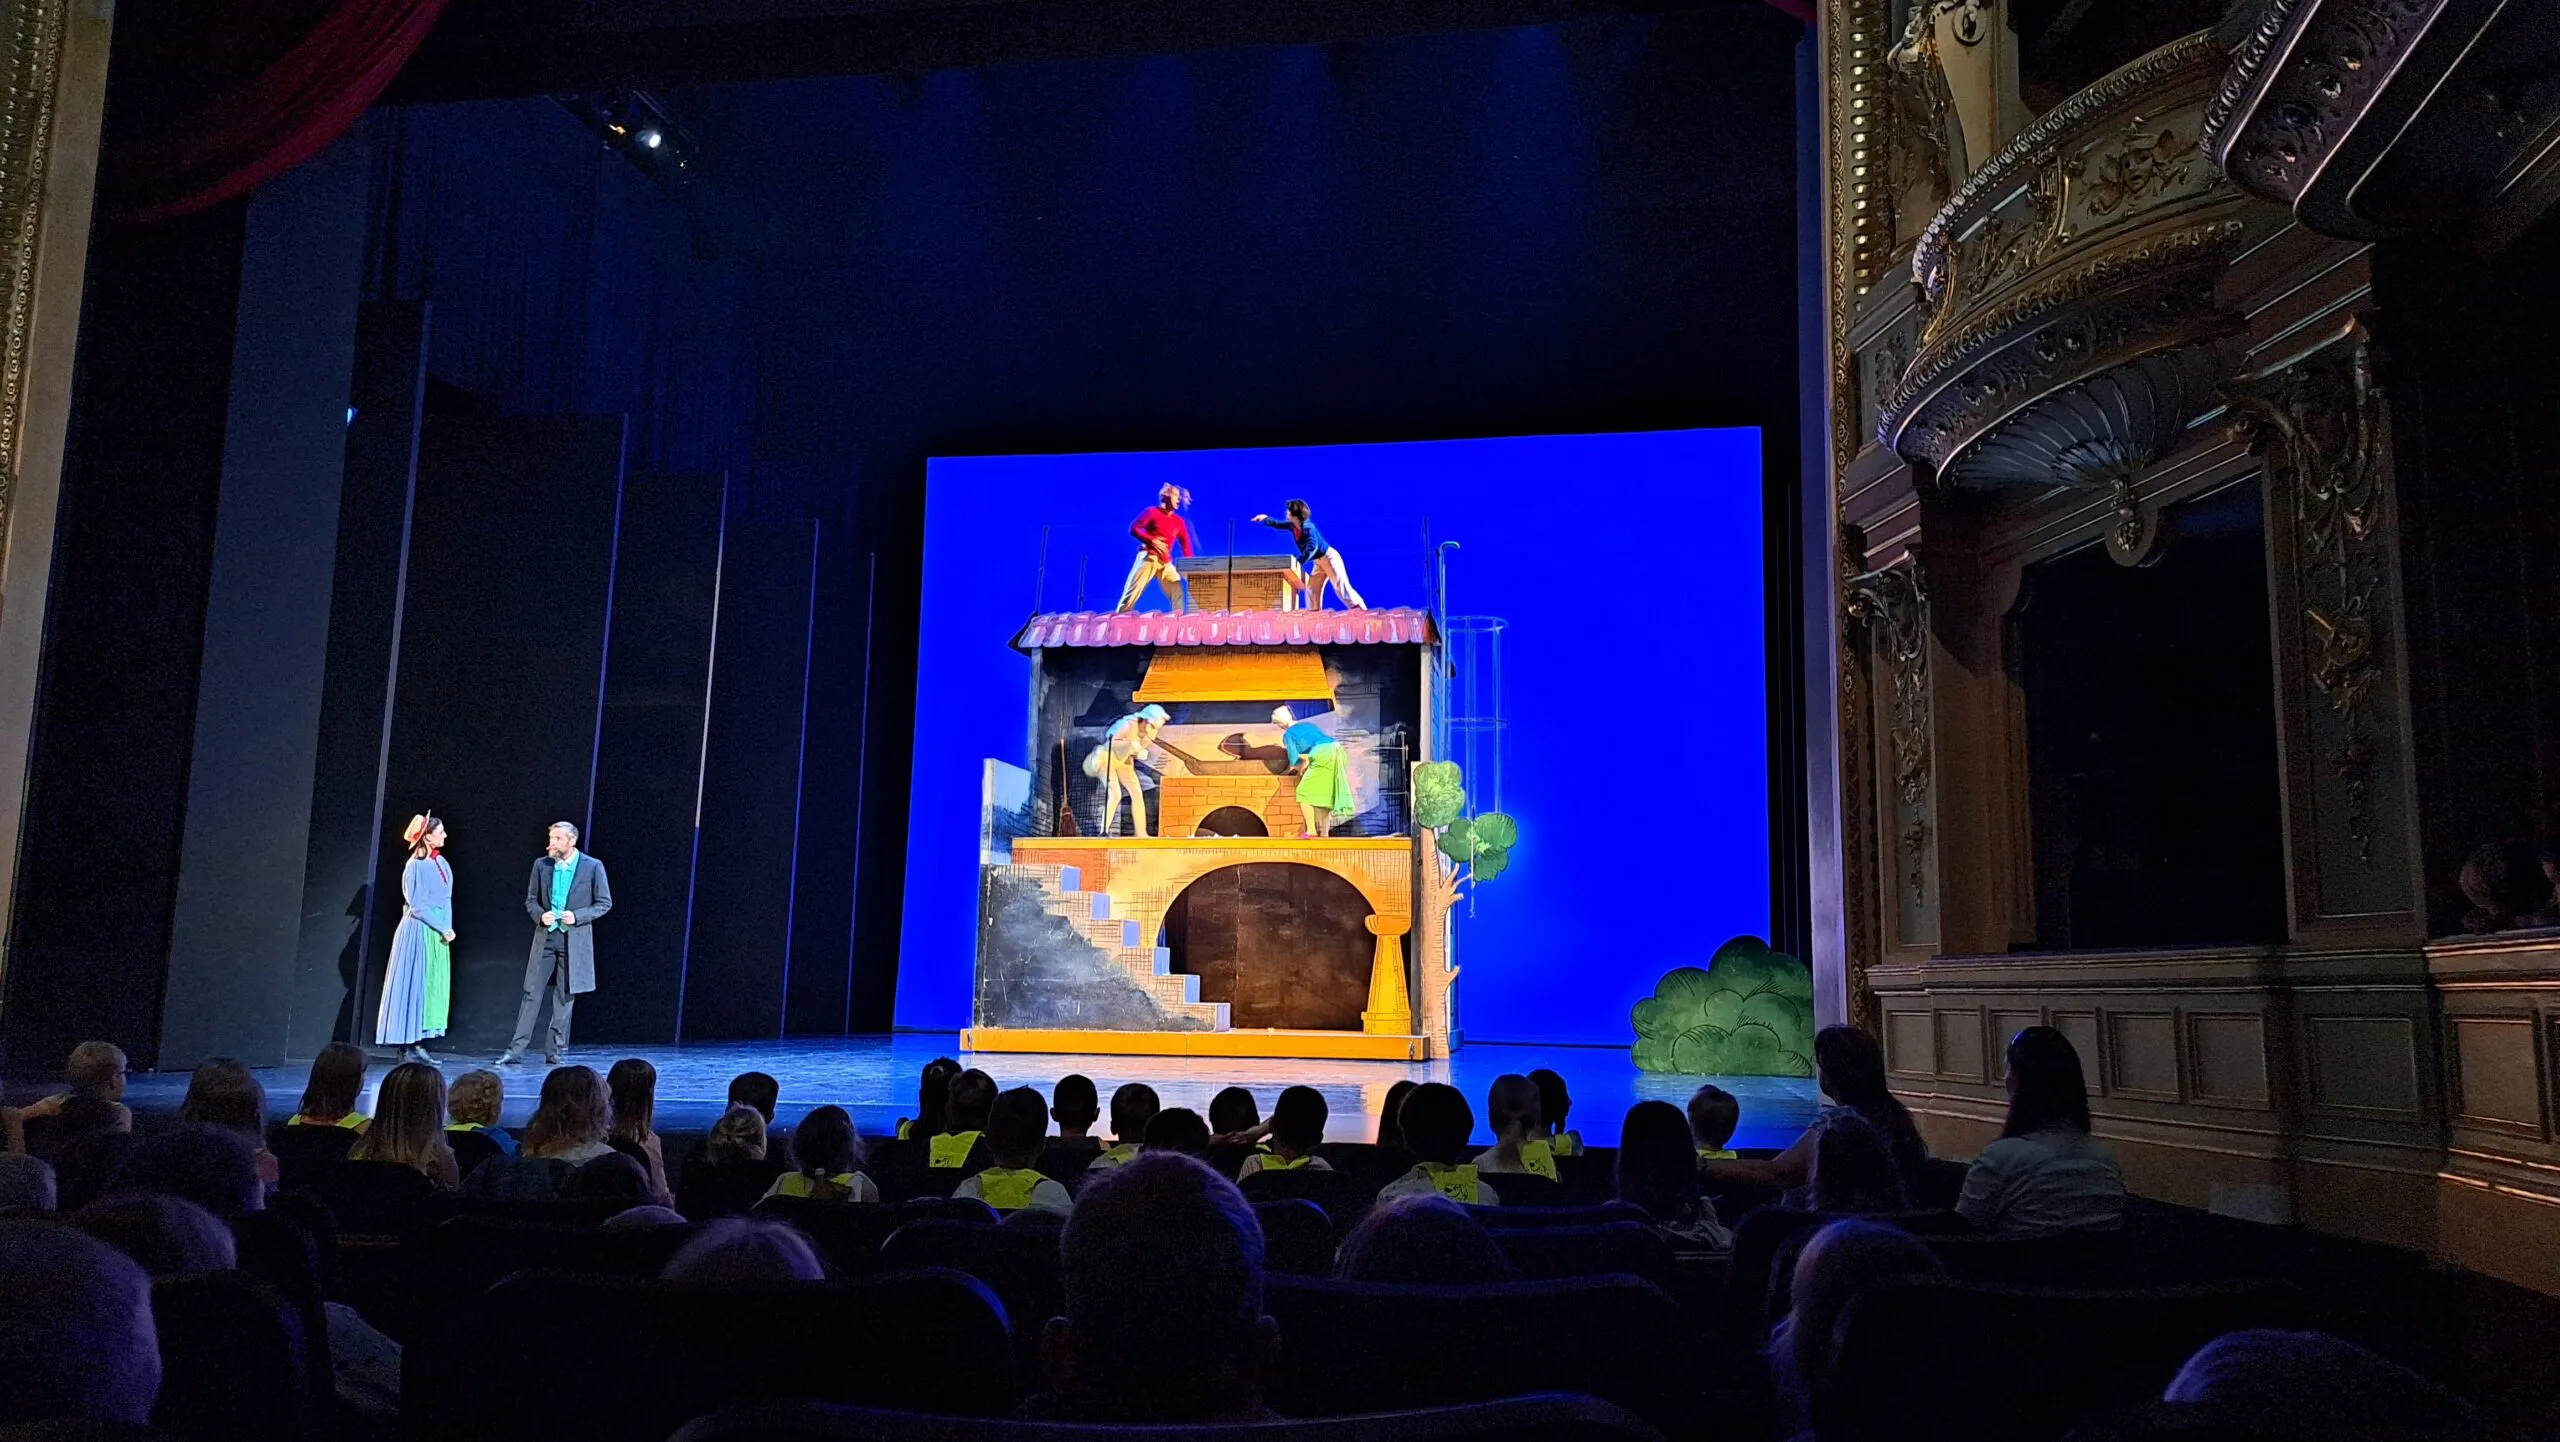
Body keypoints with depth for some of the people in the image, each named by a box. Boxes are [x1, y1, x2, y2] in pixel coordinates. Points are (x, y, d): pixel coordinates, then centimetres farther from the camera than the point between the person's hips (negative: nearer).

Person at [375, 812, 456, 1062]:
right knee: (415, 986, -4)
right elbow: (417, 905, -14)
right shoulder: (416, 865, -11)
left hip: (438, 933, 7)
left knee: (433, 988, 6)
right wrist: (443, 928, -14)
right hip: (419, 931, -7)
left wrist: (447, 928, 3)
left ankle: (419, 1043, 10)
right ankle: (407, 1047, -1)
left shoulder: (442, 863, 10)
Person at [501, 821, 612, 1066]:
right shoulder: (541, 864, 5)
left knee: (565, 997, 3)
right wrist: (540, 915, -9)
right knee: (531, 993, 0)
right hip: (545, 936, 2)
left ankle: (554, 1052, 12)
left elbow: (605, 903, -1)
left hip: (574, 940, -2)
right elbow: (531, 900, 12)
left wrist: (577, 916, -14)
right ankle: (516, 1051, 4)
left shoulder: (592, 867, -5)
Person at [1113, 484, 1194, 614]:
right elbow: (1134, 528, -9)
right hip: (1148, 558, -5)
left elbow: (1185, 545, 9)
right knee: (1132, 593, -8)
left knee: (1179, 596, -5)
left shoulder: (1178, 521, 13)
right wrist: (1151, 541, -19)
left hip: (1166, 563, 5)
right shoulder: (1152, 512, 0)